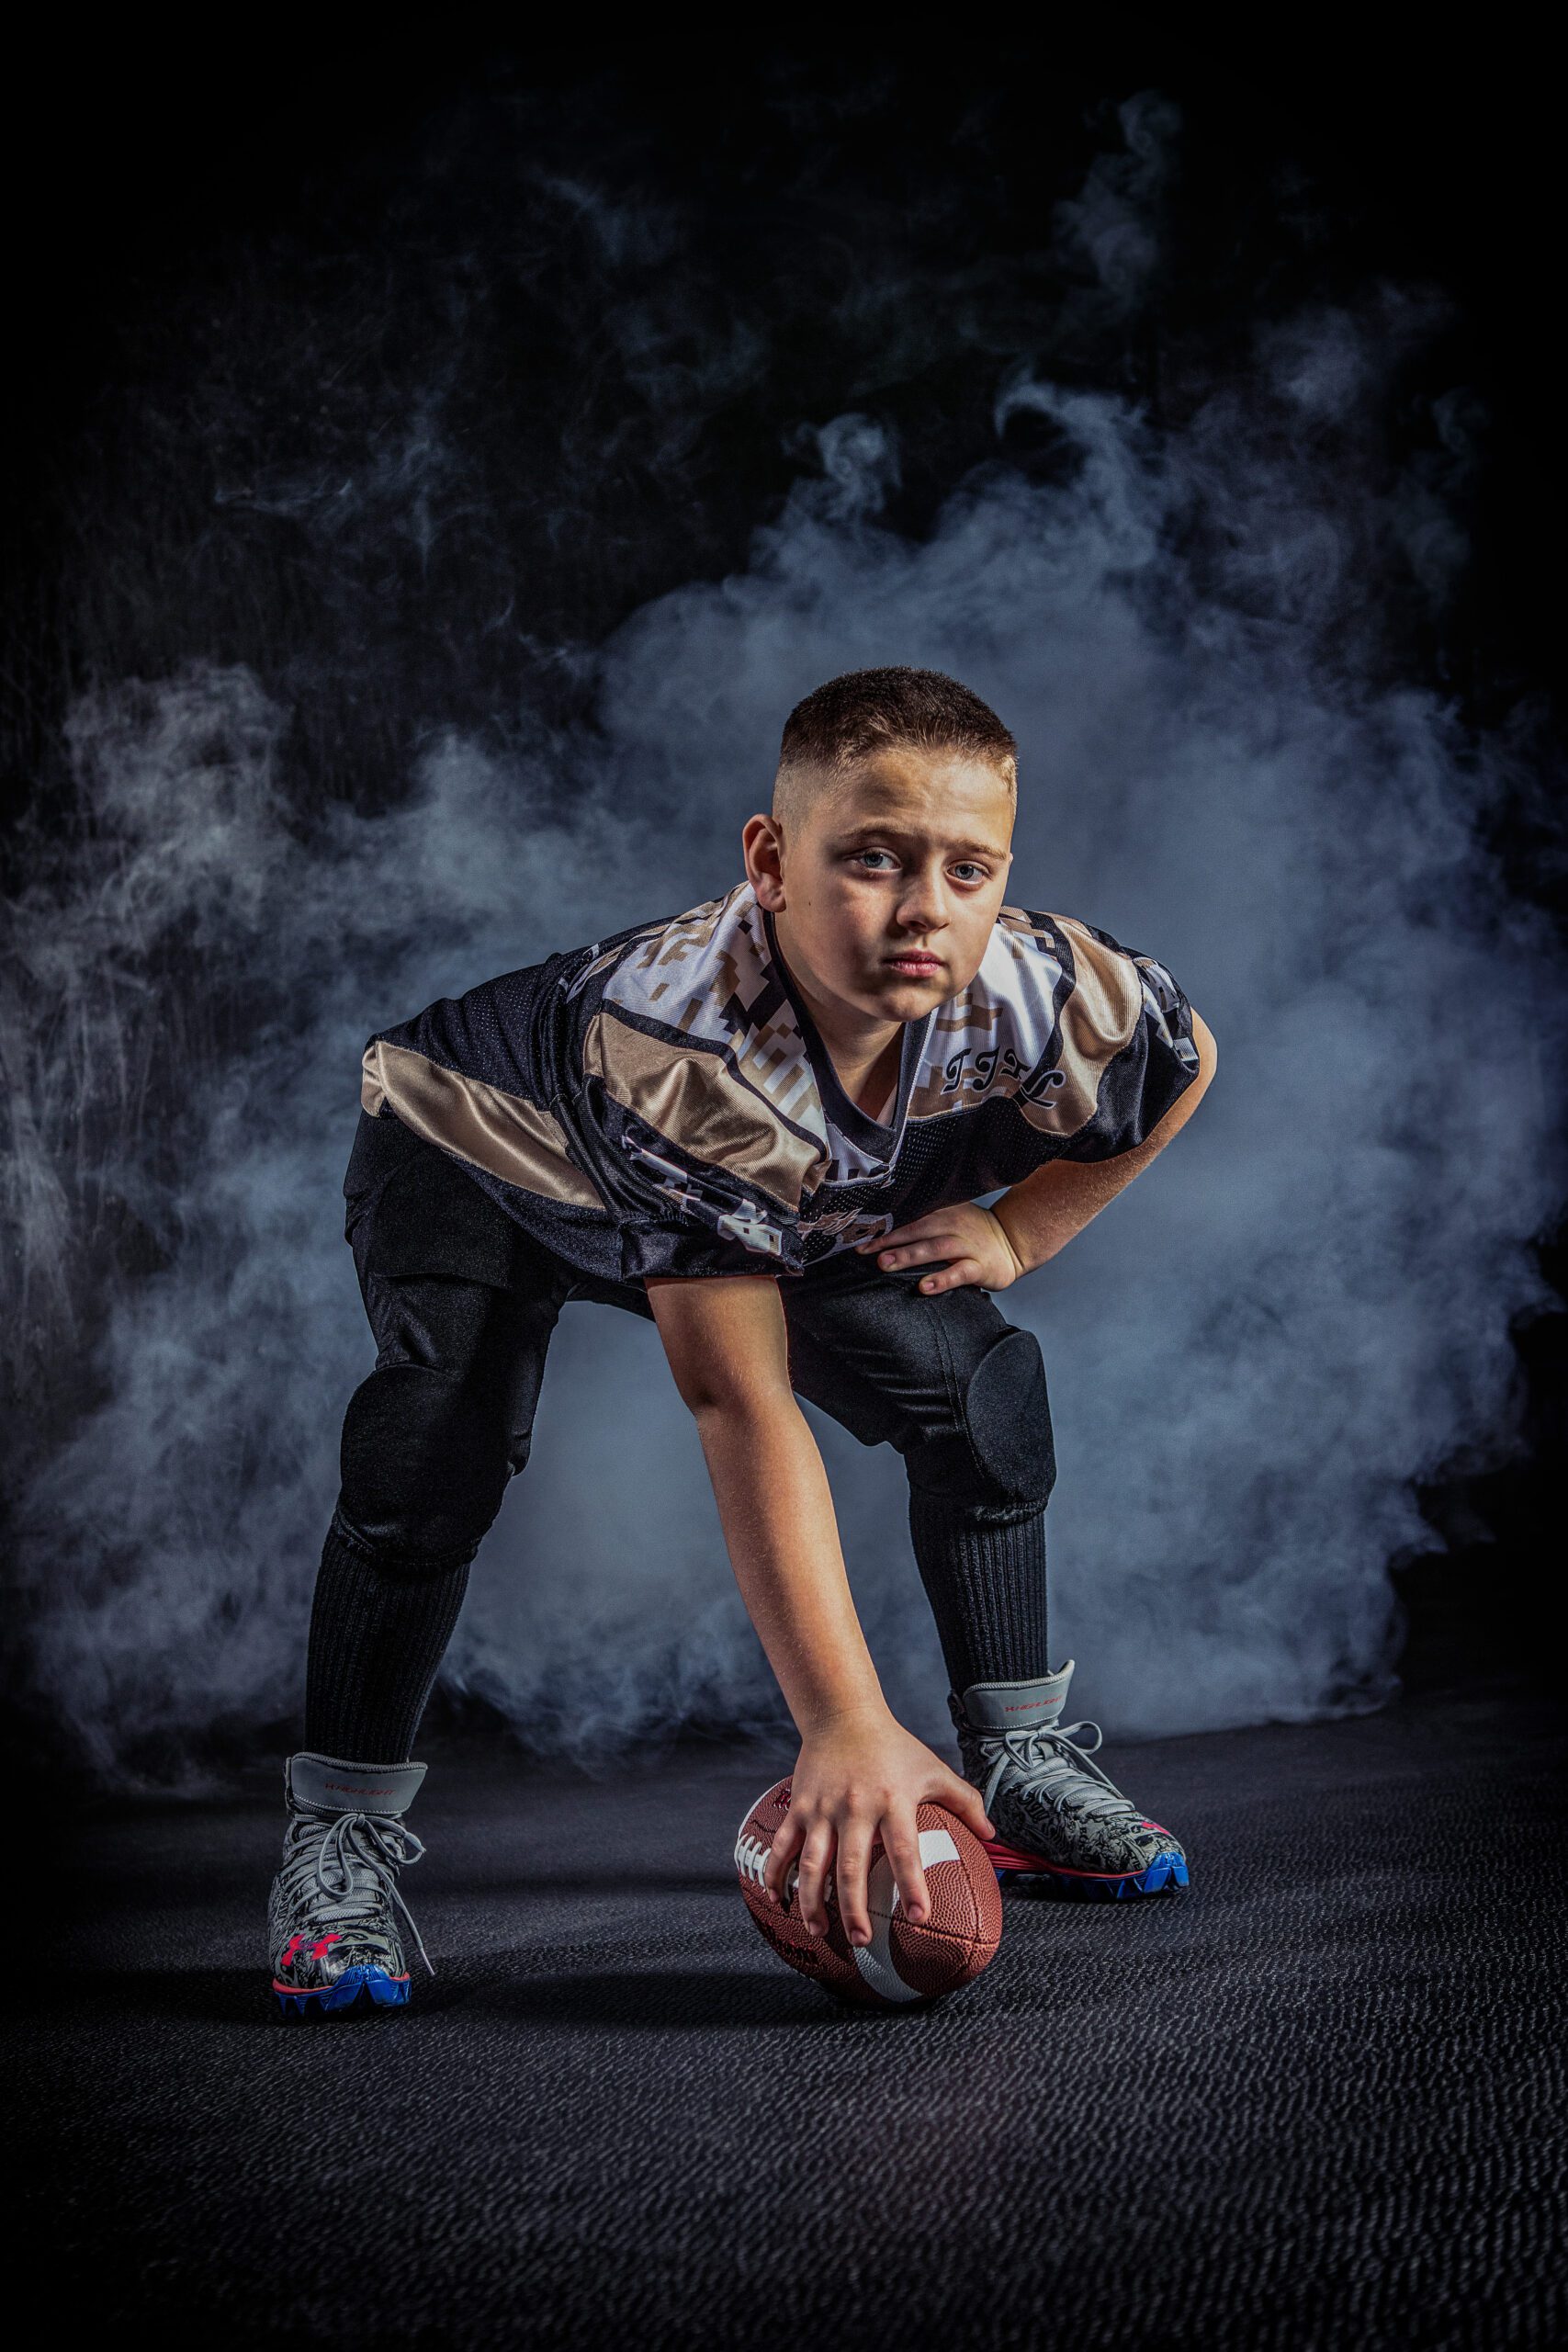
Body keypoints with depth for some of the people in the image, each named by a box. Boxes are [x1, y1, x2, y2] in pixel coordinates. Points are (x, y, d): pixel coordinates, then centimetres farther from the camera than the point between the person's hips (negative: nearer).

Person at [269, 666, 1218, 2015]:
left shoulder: (1042, 996, -30)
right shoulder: (684, 1038, -45)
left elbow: (1189, 1057, -3)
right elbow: (740, 1406, -47)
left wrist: (1015, 1228, -7)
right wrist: (847, 1728, -50)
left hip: (796, 1197, 5)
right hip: (478, 1150, -4)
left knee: (971, 1377, -11)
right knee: (439, 1441, -28)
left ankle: (1017, 1758, 9)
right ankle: (342, 1836, -9)